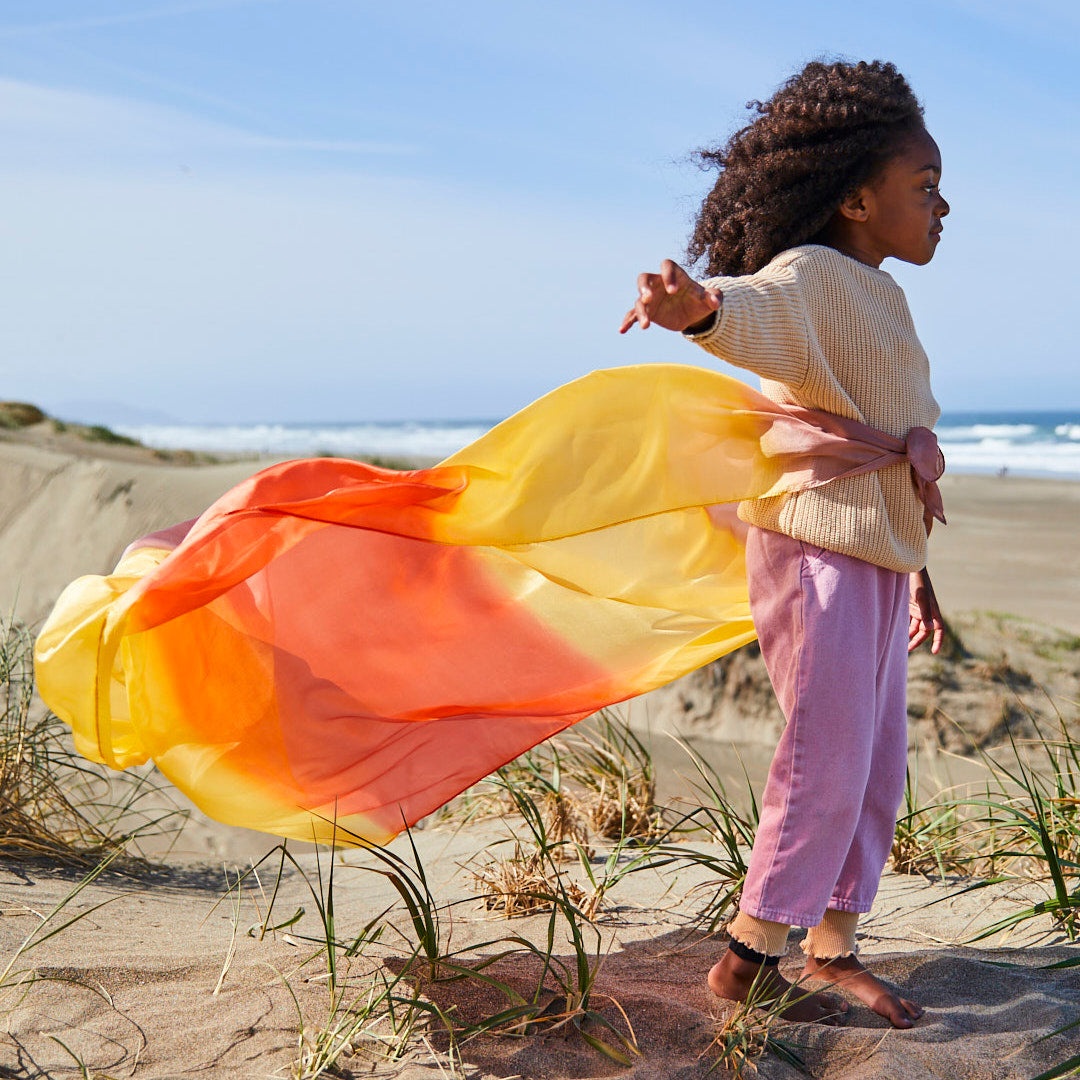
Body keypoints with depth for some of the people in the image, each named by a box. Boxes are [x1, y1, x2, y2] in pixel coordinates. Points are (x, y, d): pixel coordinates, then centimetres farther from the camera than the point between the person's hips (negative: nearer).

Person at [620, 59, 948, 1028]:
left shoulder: (882, 298, 18)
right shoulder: (810, 276, -10)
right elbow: (757, 309, -36)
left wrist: (918, 570, 25)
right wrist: (699, 305, -60)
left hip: (876, 557, 9)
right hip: (816, 549, -9)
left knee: (879, 766, 11)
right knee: (828, 759, -8)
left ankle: (833, 949, 23)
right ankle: (749, 955, 5)